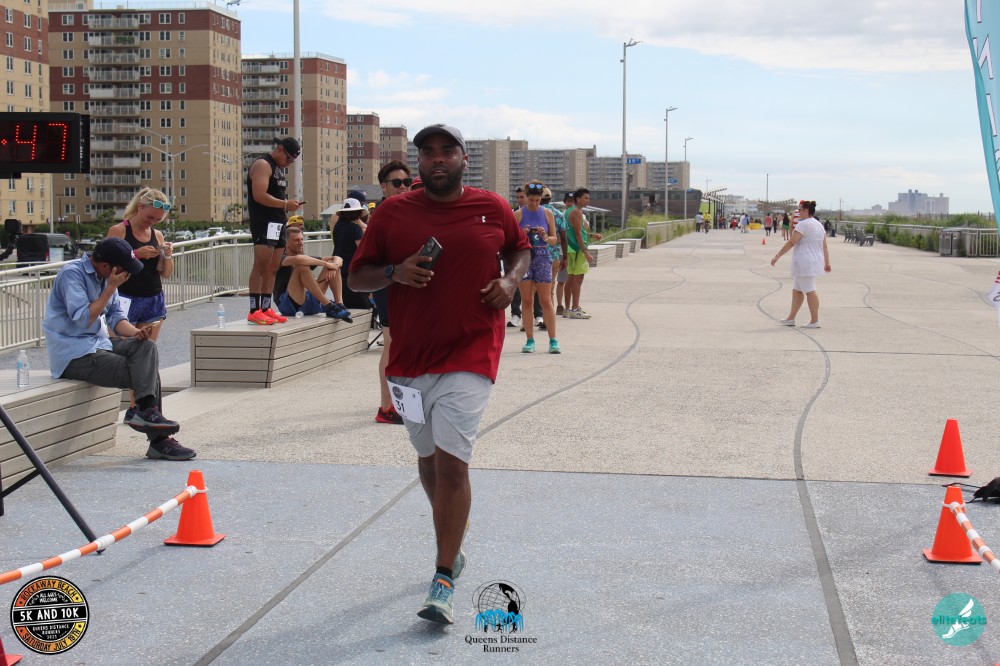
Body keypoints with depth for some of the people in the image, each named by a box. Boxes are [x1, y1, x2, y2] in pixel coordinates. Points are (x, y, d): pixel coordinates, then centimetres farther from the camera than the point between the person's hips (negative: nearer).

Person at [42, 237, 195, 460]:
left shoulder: (105, 276, 10)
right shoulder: (72, 274, -16)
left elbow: (115, 316, 12)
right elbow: (83, 320, -24)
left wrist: (137, 332, -8)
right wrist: (111, 288, -21)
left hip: (98, 344, 8)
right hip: (74, 356, -8)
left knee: (146, 347, -16)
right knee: (145, 372, -18)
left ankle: (147, 412, -18)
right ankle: (159, 440, -15)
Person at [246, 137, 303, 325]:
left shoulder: (278, 168, 22)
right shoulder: (262, 165, -10)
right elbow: (259, 196, -20)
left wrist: (290, 203, 13)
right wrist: (285, 204, -18)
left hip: (277, 223, 10)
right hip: (263, 223, -10)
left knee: (272, 269, 9)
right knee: (261, 266, -14)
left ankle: (266, 308, 14)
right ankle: (254, 311, -15)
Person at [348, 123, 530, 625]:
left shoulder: (493, 208, 2)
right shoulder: (393, 212, 2)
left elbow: (520, 249, 20)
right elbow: (356, 277, 4)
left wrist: (511, 280, -1)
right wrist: (395, 273, -15)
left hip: (470, 357, -3)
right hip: (410, 357, 3)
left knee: (451, 462, -13)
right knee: (428, 457, 17)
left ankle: (443, 582, -8)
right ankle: (451, 549, 42)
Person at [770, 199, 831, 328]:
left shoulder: (803, 224, -15)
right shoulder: (819, 225, 13)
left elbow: (791, 242, -19)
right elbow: (824, 246, 16)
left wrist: (777, 256, -16)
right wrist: (827, 263, 20)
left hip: (805, 263, -10)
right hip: (815, 262, 10)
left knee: (810, 291, -6)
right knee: (796, 290, 15)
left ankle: (815, 321, -3)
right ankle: (790, 318, 20)